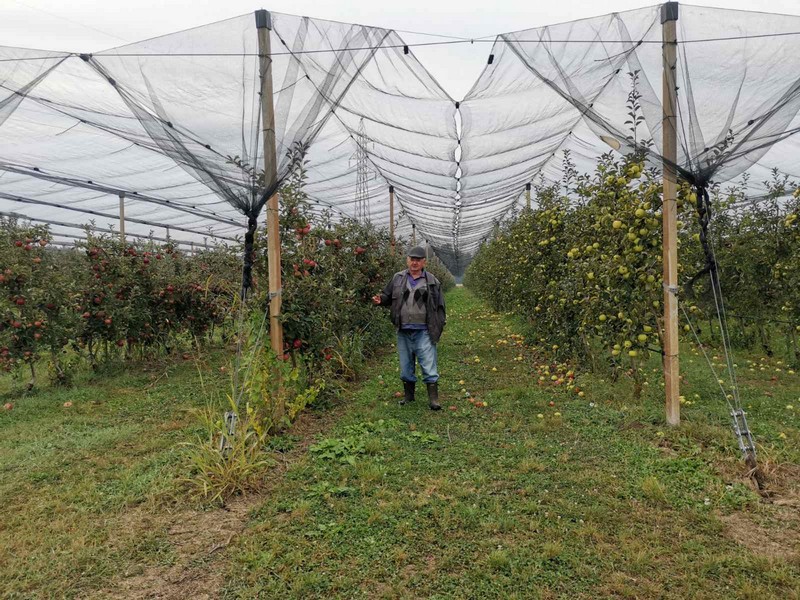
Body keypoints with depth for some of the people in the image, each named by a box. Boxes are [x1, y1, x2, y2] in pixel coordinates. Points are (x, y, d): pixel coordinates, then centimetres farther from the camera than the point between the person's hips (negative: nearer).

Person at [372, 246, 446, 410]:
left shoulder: (432, 281, 2)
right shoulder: (398, 278, 6)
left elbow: (439, 306, 4)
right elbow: (388, 296, 16)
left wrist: (439, 326, -1)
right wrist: (380, 299, -7)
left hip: (424, 332, -3)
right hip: (403, 332, 3)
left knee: (429, 366, -3)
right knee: (406, 366, 14)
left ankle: (433, 398, 5)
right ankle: (408, 395, 29)